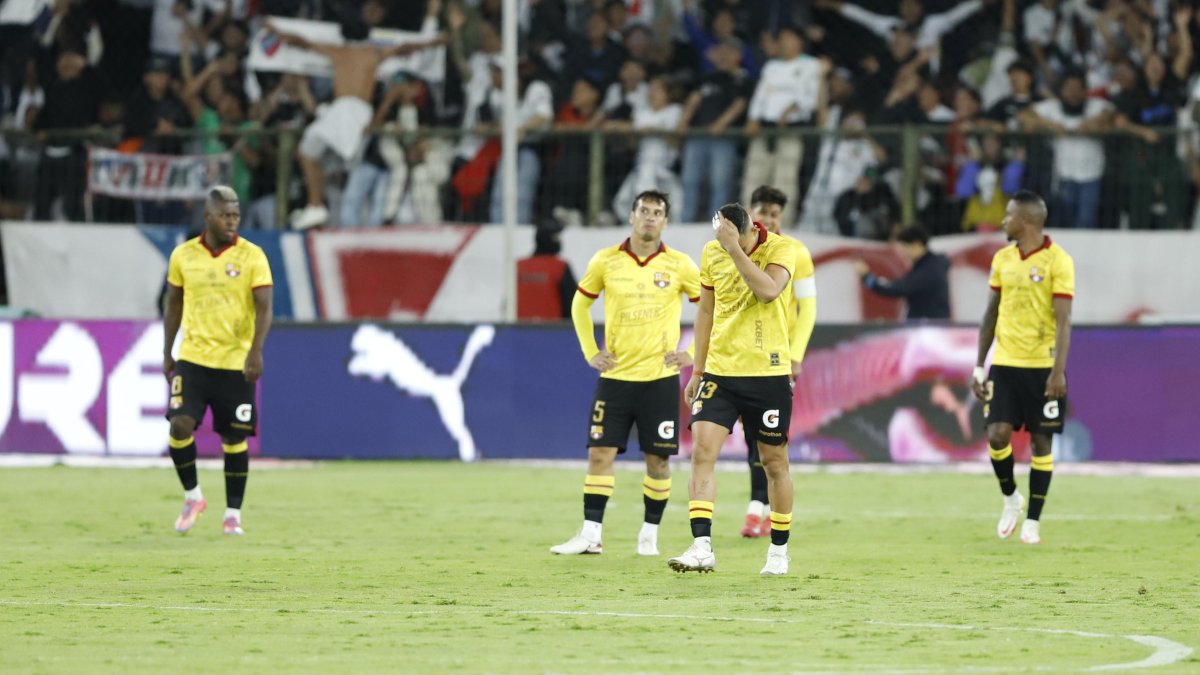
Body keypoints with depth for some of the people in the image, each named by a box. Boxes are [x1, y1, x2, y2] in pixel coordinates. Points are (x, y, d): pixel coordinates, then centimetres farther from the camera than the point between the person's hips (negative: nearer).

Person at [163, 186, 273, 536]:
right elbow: (173, 306, 13)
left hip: (237, 361, -1)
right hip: (193, 358, 1)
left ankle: (233, 514, 12)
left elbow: (264, 308, -8)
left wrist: (256, 351, -21)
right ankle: (192, 496, 8)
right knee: (180, 425, -13)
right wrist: (167, 354, 11)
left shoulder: (252, 256, -4)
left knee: (235, 436, 2)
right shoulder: (183, 255, 3)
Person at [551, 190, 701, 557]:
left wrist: (693, 353, 0)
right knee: (600, 452, -5)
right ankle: (590, 534, -3)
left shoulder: (679, 265, -1)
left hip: (660, 377, -1)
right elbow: (580, 305, 16)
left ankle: (650, 534, 14)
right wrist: (590, 352, 8)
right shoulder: (606, 261, 2)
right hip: (615, 374, 1)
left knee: (658, 459, 1)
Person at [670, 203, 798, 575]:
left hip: (768, 373, -3)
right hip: (720, 372, 3)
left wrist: (735, 249, -28)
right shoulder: (711, 252, 5)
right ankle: (701, 548, -19)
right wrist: (698, 371, 15)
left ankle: (779, 551, 21)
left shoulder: (781, 249, -8)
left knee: (774, 461, 6)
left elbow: (768, 290, -27)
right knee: (702, 451, -14)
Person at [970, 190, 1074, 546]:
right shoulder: (1002, 259, 8)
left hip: (1043, 365, -4)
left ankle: (1033, 520, 9)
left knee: (1041, 440, 1)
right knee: (997, 434, -8)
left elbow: (1063, 320, -11)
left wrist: (1058, 371, -18)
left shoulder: (1057, 261, -8)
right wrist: (979, 364, 11)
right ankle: (1010, 497, 17)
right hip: (1005, 363, 4)